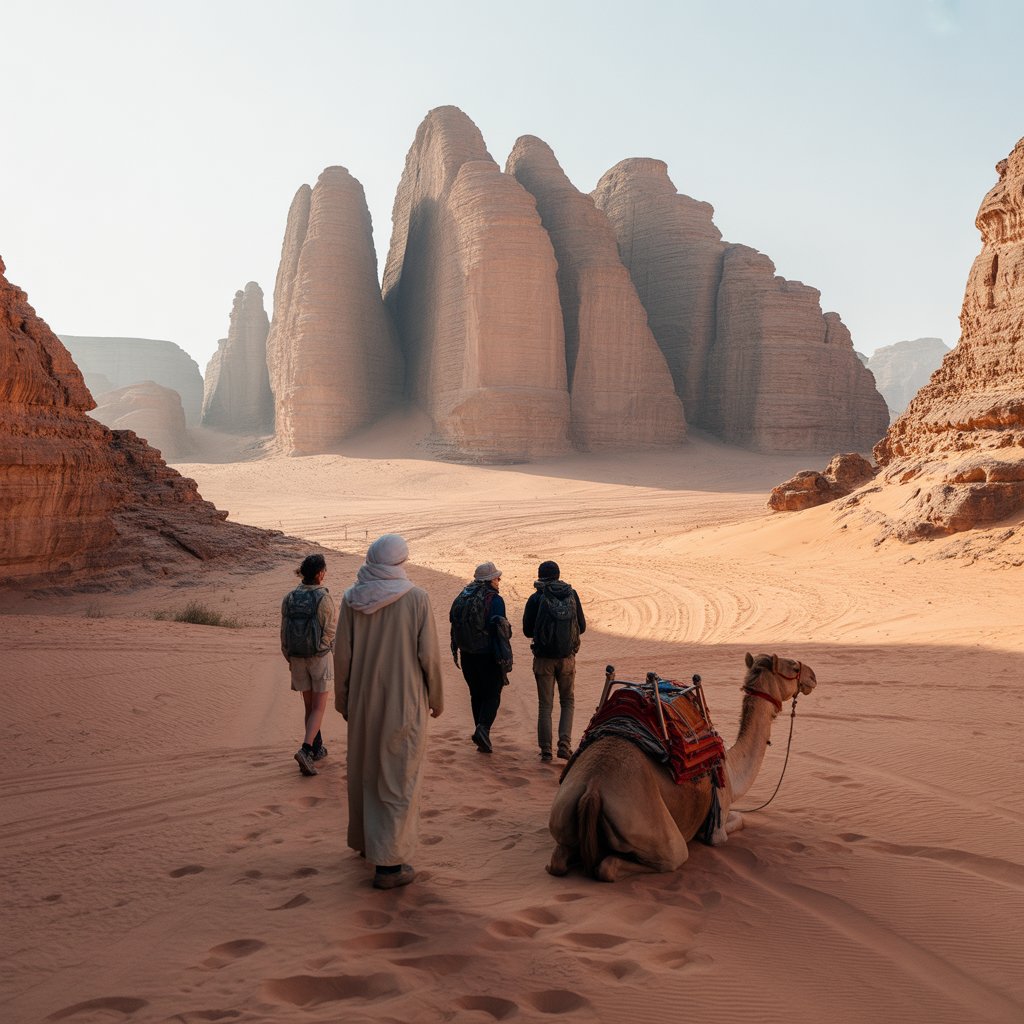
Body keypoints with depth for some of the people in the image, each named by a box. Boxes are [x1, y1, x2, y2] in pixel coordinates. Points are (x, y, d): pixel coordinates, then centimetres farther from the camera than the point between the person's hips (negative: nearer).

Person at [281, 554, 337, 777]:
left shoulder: (289, 598, -3)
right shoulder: (324, 599, -17)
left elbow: (284, 632, 3)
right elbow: (331, 632, -13)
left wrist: (289, 658, 15)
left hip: (297, 659, 5)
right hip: (321, 657, -5)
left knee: (309, 705, 18)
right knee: (318, 708, 3)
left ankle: (317, 748, 29)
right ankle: (305, 750, -14)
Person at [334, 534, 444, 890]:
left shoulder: (352, 598, -4)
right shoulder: (416, 598, -12)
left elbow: (342, 653, -1)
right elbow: (429, 654, -11)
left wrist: (342, 697, 12)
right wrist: (436, 697, 3)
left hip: (363, 700, 4)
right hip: (405, 700, -4)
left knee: (364, 768, 21)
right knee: (398, 777, 4)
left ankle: (366, 840, 39)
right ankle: (388, 863, 4)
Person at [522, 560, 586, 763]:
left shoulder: (536, 598, -7)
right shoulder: (572, 595, 1)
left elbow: (527, 630, -1)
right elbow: (582, 627, 7)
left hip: (544, 657, -1)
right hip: (567, 657, 2)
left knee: (545, 705, 8)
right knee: (568, 702, 15)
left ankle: (546, 750, 8)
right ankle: (564, 744, 3)